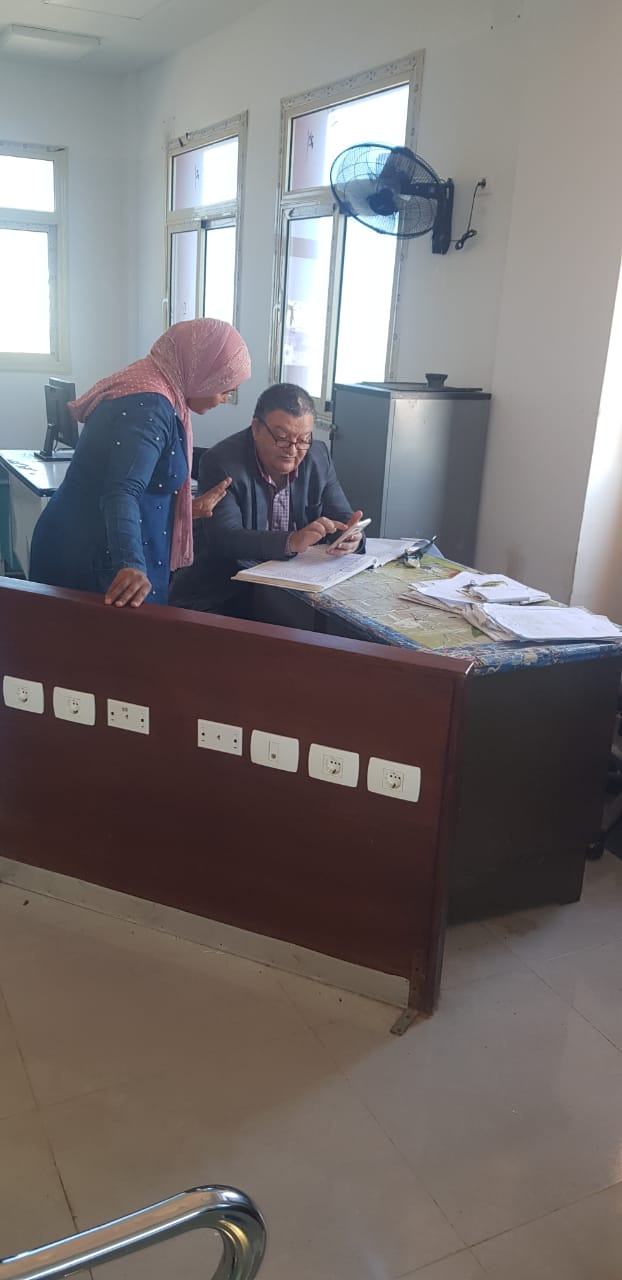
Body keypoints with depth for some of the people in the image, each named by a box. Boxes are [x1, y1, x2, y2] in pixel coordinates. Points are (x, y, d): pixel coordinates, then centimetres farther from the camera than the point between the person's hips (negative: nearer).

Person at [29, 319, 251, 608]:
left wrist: (188, 508, 22)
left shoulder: (146, 390, 12)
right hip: (95, 562, -10)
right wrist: (132, 565, -47)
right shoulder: (149, 406, -21)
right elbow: (122, 492, -35)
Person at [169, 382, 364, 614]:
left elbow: (343, 518, 6)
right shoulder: (221, 462, -13)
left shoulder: (318, 457, 4)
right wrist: (291, 542, -39)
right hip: (216, 599, -5)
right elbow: (224, 539, -24)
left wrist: (350, 537, -20)